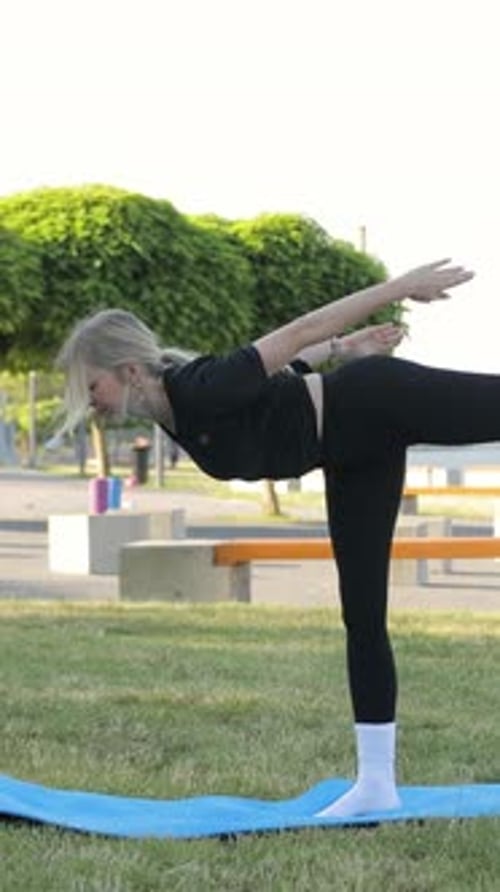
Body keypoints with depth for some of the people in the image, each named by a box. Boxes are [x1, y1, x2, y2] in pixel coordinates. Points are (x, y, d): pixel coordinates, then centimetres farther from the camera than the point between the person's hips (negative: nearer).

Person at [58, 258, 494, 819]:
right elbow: (284, 363, 12)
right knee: (361, 617, 8)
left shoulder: (200, 393, -29)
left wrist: (401, 286, -23)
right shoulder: (173, 414, -2)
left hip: (380, 404, -9)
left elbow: (296, 335, -26)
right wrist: (345, 347, 24)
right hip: (355, 454, 9)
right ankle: (376, 782, 11)